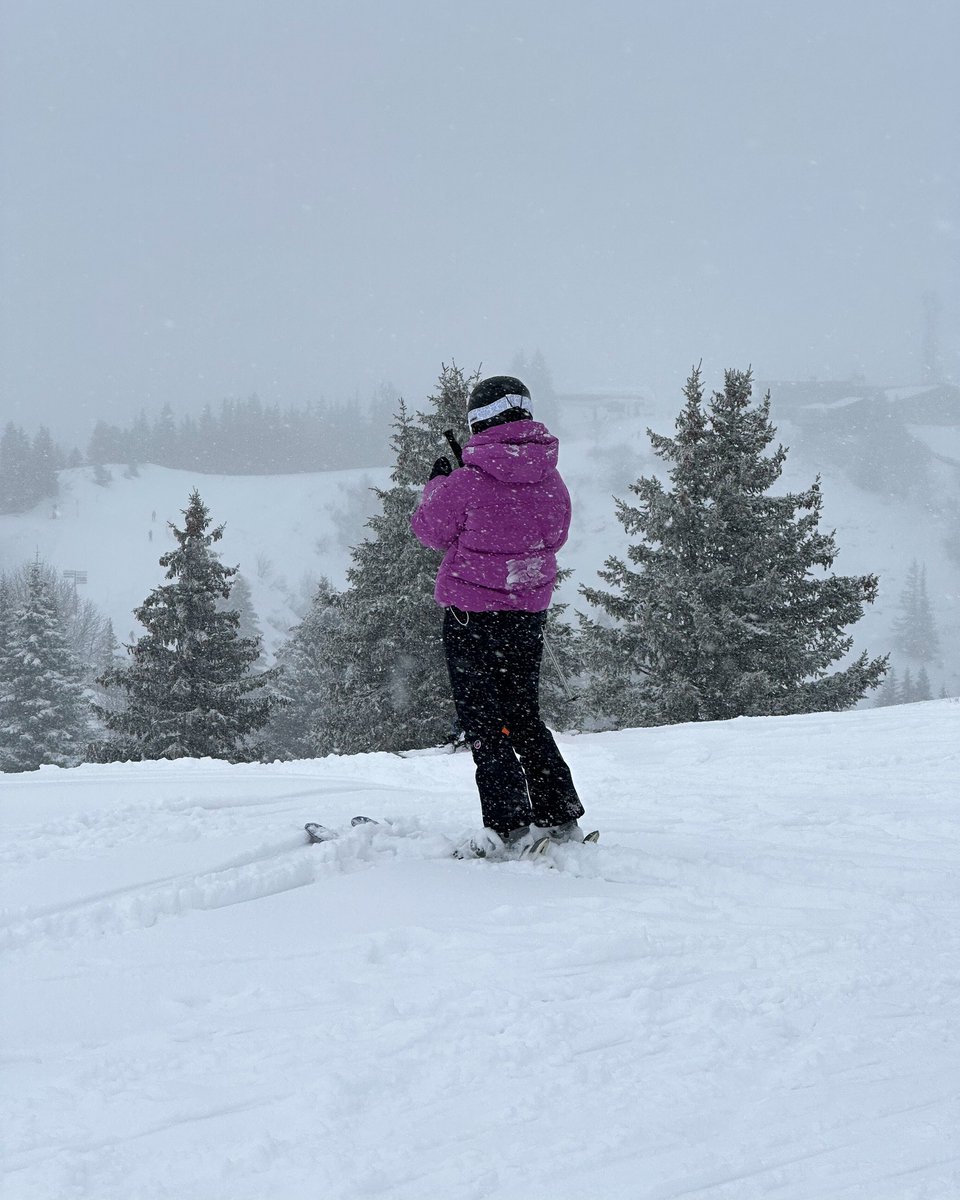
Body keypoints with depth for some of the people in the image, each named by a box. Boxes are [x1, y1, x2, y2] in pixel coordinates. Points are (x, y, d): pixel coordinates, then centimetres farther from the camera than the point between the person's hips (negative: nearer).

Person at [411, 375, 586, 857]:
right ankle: (560, 815, 17)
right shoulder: (550, 481, -2)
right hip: (529, 611, 6)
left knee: (482, 722, 1)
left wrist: (437, 484, 15)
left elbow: (432, 530, -4)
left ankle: (508, 825, -5)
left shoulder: (469, 481, -18)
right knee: (524, 716, 18)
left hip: (473, 612, -6)